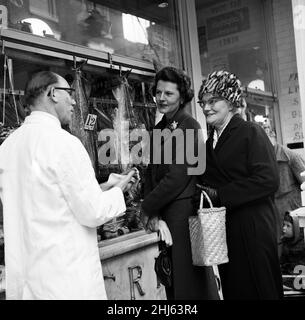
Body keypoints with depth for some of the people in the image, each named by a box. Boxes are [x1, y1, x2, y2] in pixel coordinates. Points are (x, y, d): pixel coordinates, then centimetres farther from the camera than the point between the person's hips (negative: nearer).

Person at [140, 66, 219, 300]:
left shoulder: (188, 126, -10)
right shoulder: (159, 129, 12)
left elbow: (178, 176, -17)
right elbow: (151, 173, 10)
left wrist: (147, 208, -9)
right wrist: (153, 212, -2)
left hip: (184, 212, -7)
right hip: (163, 215, 7)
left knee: (191, 282, 4)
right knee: (172, 280, 16)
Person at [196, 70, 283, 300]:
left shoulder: (251, 133, -7)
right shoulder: (210, 143, 14)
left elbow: (268, 180, -17)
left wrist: (219, 194, -17)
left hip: (252, 228, -6)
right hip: (223, 229, 7)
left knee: (261, 289, 3)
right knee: (233, 290, 13)